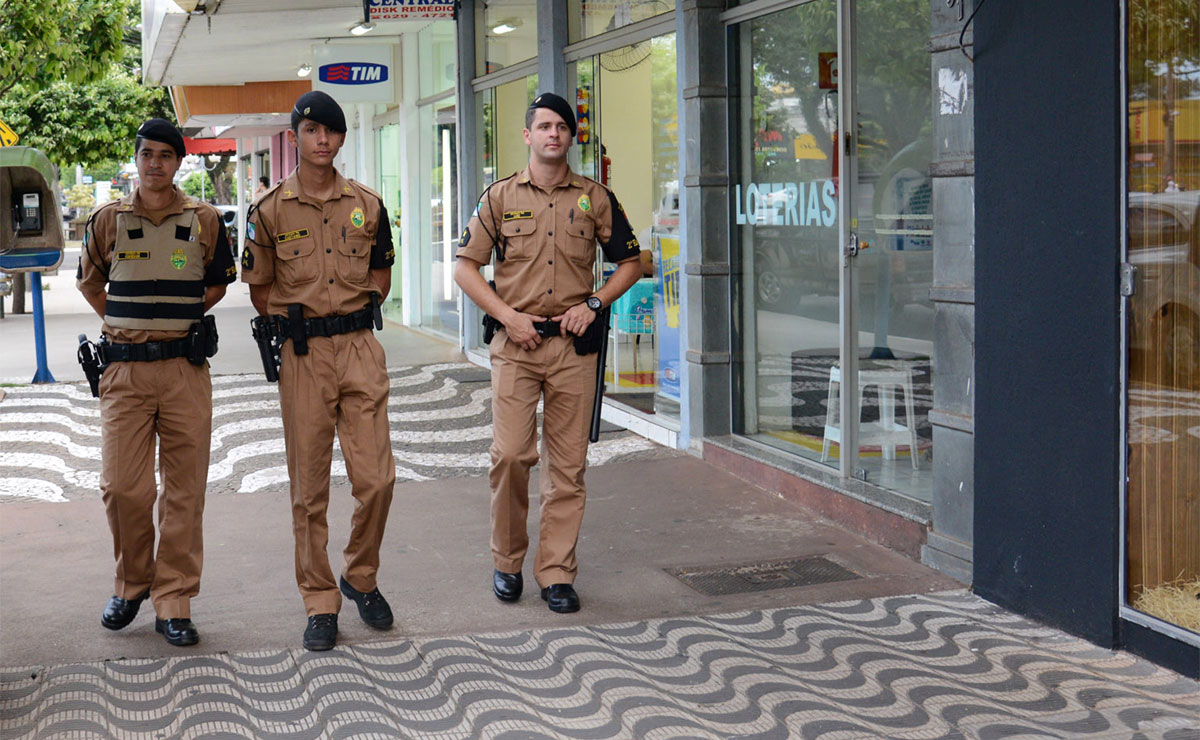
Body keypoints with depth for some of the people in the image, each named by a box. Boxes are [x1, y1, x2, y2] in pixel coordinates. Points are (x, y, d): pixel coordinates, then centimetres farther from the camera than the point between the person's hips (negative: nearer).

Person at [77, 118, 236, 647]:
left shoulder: (204, 221, 4)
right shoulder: (107, 221, 5)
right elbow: (89, 281, 19)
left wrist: (176, 320, 10)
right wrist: (127, 325, 12)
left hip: (185, 369, 0)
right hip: (124, 370, 0)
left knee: (184, 488, 1)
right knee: (121, 486, -5)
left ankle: (174, 602, 9)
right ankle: (132, 582, 19)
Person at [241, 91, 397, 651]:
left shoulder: (367, 204, 7)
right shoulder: (269, 210, 2)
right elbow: (260, 290, 9)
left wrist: (355, 314, 6)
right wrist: (296, 323, 1)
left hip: (360, 348, 1)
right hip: (302, 355, -1)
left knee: (377, 478, -2)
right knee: (310, 487, 3)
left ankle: (361, 578, 22)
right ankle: (320, 603, 13)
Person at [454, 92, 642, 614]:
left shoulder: (595, 199, 7)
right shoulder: (501, 197, 5)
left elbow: (630, 263, 14)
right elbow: (466, 267, 5)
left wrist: (593, 303, -2)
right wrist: (507, 316, -6)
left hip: (574, 345, 1)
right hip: (516, 343, -1)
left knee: (568, 463, 2)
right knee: (511, 455, -7)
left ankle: (557, 573, 11)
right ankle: (507, 561, 13)